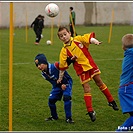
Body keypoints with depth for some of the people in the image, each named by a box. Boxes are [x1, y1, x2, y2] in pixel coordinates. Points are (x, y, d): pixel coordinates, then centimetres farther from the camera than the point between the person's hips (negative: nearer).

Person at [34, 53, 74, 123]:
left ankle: (68, 118, -13)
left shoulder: (55, 66, -30)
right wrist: (61, 85, -24)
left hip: (66, 83, -6)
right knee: (51, 99, -3)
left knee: (66, 97, -25)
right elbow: (53, 82, -7)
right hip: (57, 85, 6)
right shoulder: (44, 74, -10)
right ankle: (54, 116, 22)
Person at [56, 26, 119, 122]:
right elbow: (62, 66, -2)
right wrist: (60, 78, 3)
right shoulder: (64, 50, -5)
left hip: (90, 64, 2)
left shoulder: (78, 39, -2)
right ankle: (90, 111, -2)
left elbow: (89, 38, -7)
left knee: (99, 82, 12)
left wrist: (95, 41, -28)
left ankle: (111, 101, 27)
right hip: (81, 69, -2)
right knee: (86, 88, -7)